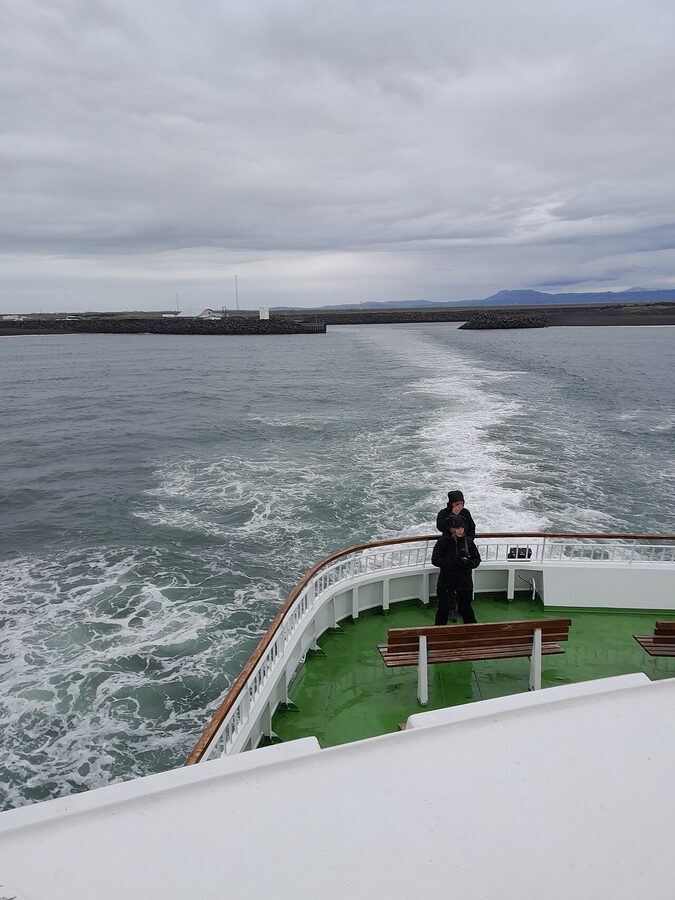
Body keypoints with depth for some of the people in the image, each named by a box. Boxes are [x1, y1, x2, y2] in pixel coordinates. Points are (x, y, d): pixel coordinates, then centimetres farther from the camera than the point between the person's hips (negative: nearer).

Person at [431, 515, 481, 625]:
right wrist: (453, 562, -23)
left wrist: (468, 563, -17)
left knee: (466, 608, 12)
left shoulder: (468, 541, 0)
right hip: (446, 582, -2)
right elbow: (435, 560, -13)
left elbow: (477, 559, 6)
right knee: (443, 609, 6)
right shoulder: (442, 542, -9)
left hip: (464, 582, 2)